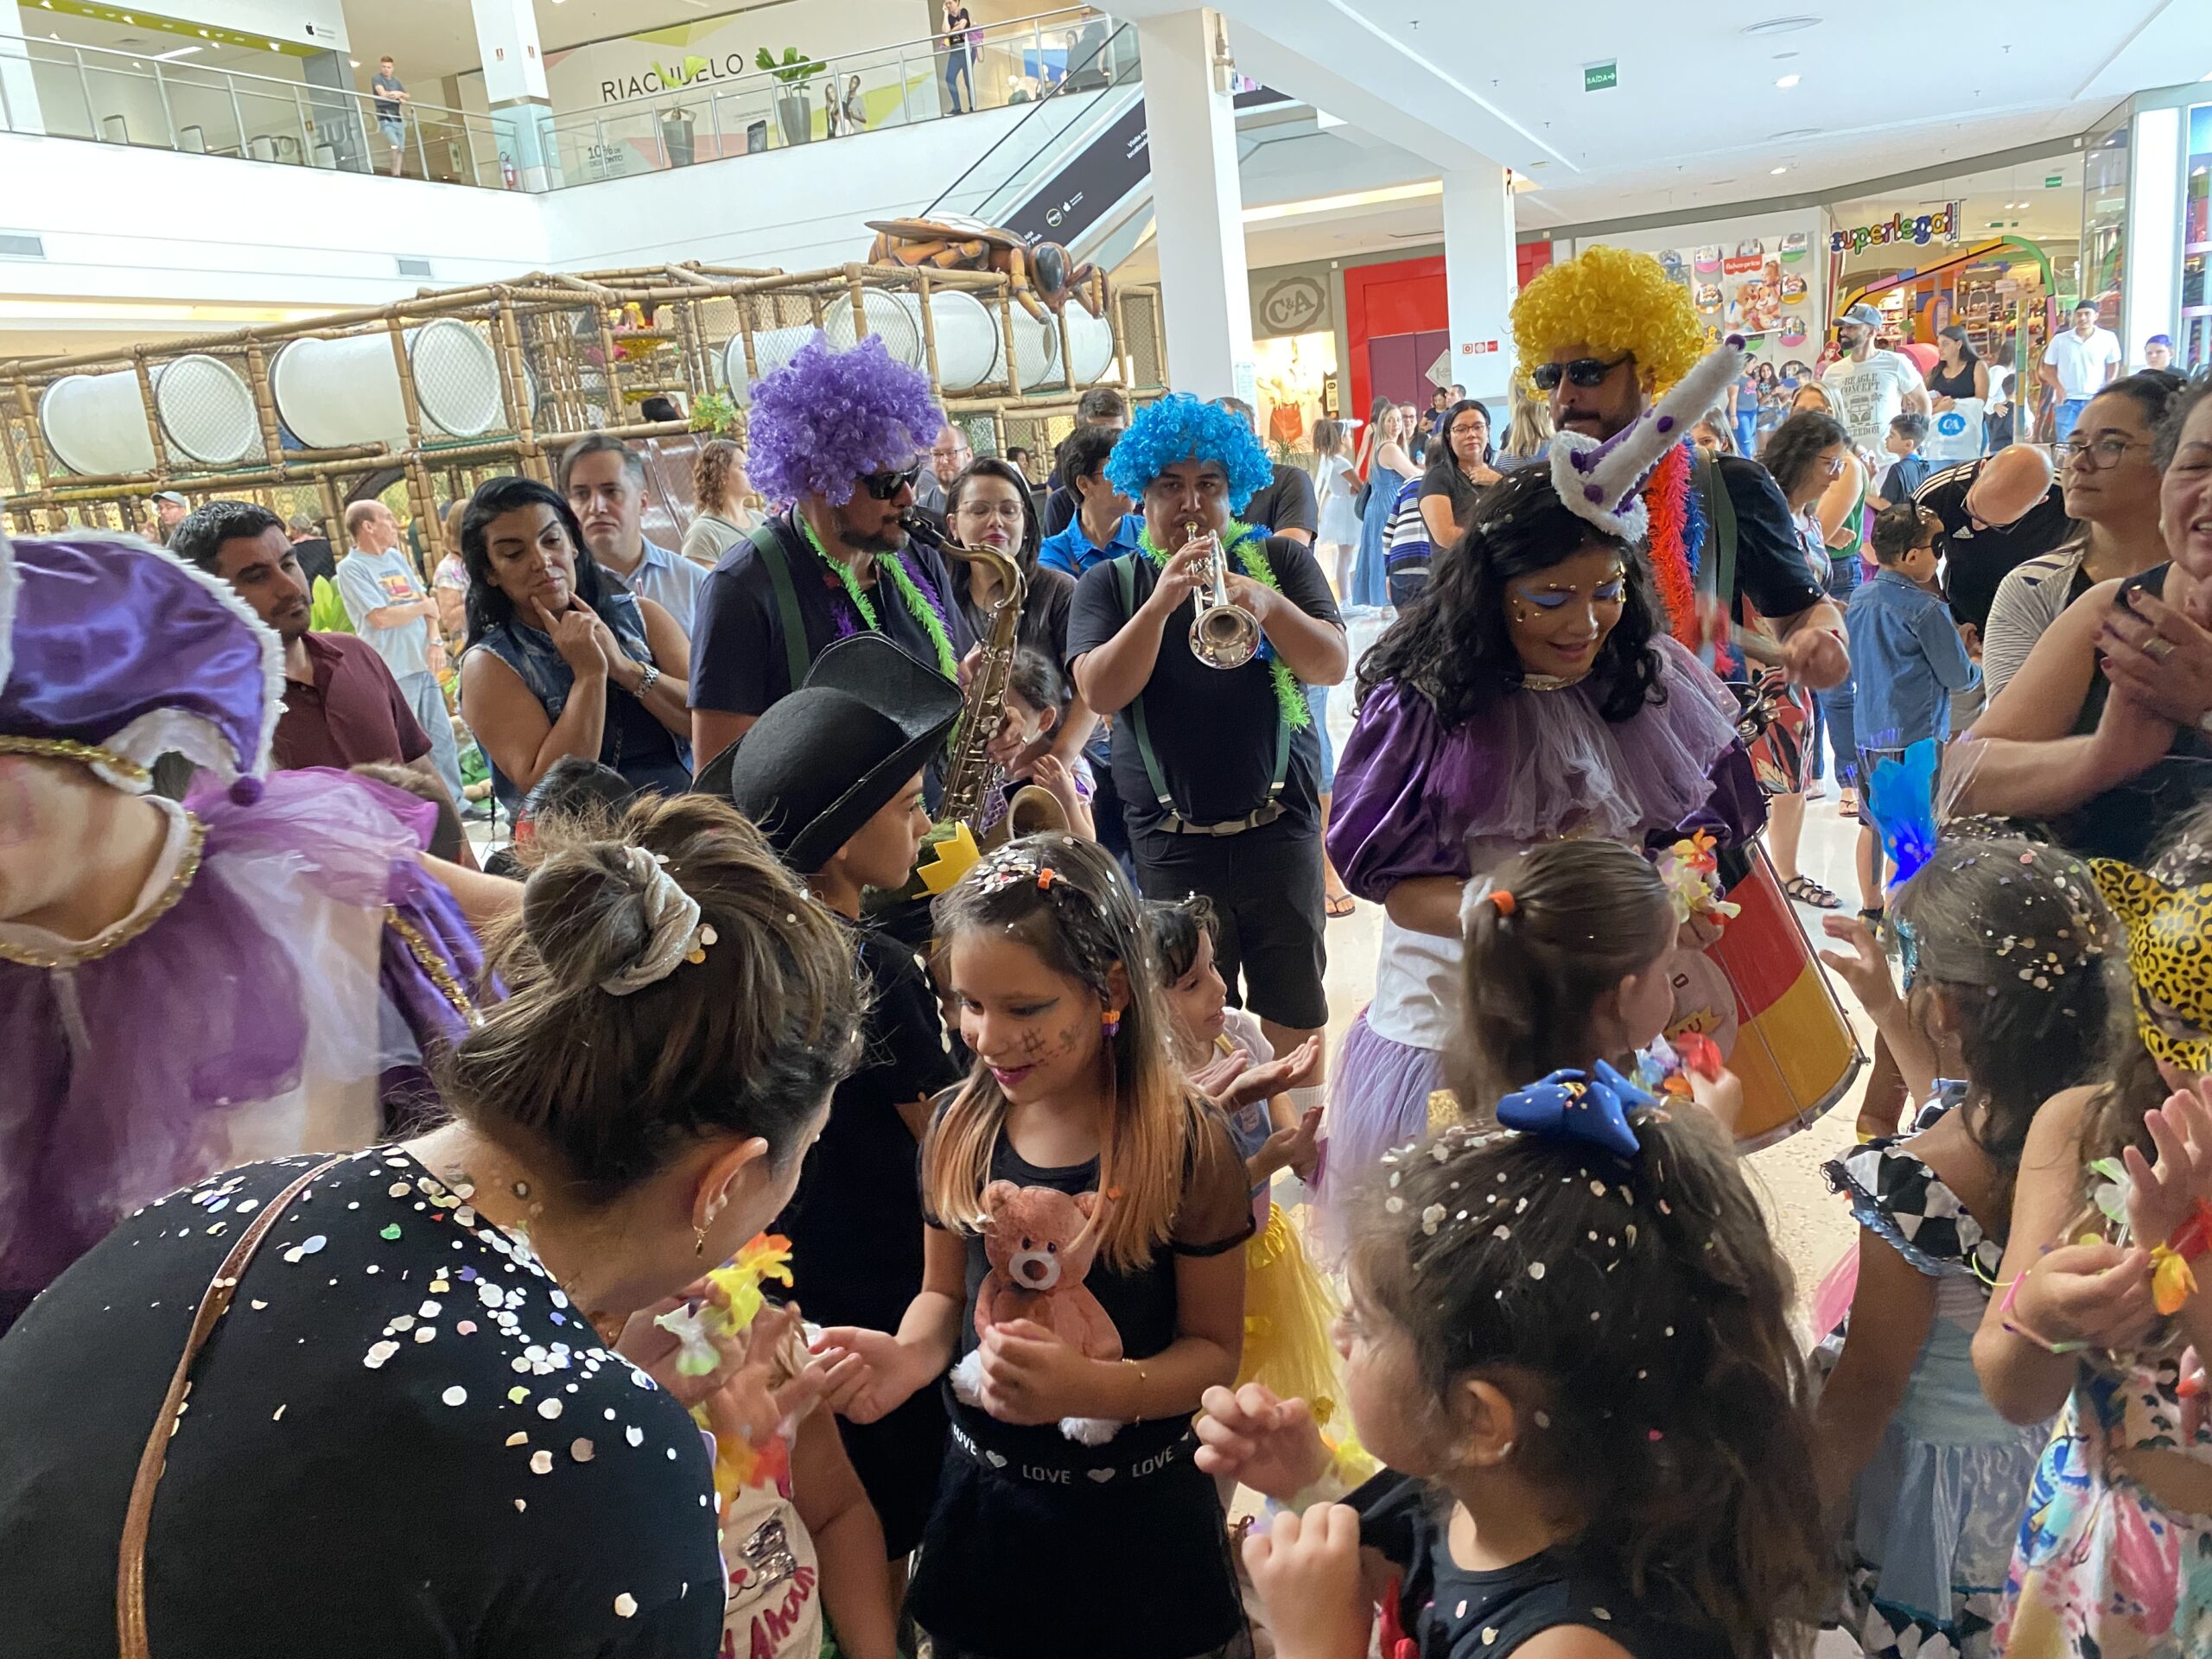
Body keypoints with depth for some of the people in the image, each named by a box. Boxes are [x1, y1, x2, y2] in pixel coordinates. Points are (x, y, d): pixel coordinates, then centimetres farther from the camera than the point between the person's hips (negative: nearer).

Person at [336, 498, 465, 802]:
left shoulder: (396, 557, 13)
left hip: (423, 662, 7)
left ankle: (454, 801, 23)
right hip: (393, 672, -7)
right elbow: (381, 617, -17)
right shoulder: (351, 568, -9)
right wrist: (424, 607, -3)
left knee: (442, 736, 12)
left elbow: (426, 601, 12)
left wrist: (434, 641, -4)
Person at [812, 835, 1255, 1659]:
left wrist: (1091, 1386, -28)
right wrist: (907, 1356, -15)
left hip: (1134, 1524, -3)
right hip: (985, 1500, 4)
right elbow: (946, 1291, 6)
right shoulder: (961, 1125, -6)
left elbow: (1213, 1347, -11)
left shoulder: (1185, 1144, -18)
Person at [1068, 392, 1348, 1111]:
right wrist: (1162, 601, -23)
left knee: (1293, 1011, 9)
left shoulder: (1279, 561, 5)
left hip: (1278, 822, 1)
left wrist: (1268, 606, -25)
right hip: (1171, 838, 0)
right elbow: (1100, 692, -11)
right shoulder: (1111, 584, 4)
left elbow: (1332, 665, -7)